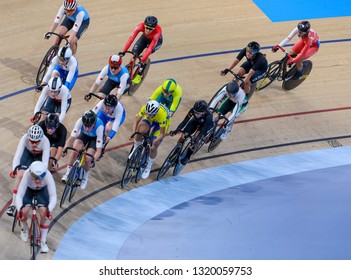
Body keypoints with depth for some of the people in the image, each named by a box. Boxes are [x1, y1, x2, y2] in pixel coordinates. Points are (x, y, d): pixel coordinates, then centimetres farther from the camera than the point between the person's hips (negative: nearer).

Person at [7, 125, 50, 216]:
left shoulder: (45, 141, -39)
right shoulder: (25, 138, -37)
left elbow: (45, 161, -39)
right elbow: (17, 156, -41)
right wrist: (14, 169, -55)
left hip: (41, 155, 0)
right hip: (28, 153, 0)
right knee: (20, 175, -15)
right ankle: (13, 204, -6)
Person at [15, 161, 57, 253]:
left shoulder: (48, 176, -39)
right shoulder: (27, 175, -41)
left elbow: (53, 196, -37)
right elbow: (19, 195, -38)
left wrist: (49, 210, -53)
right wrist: (20, 210, -54)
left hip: (42, 190, 0)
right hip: (29, 189, 0)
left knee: (45, 213, -20)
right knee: (24, 211, -21)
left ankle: (43, 241, -1)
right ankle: (24, 229, 17)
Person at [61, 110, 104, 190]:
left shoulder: (99, 126, -41)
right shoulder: (80, 121, -37)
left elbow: (99, 150, -38)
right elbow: (71, 137, -34)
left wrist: (93, 160, -54)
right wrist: (65, 149, -50)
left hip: (95, 138, -2)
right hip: (84, 135, 2)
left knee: (87, 159, -20)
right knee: (75, 150, -25)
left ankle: (85, 177, 10)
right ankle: (68, 173, -6)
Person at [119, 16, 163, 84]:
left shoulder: (157, 31, -43)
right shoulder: (141, 26, -37)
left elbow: (150, 48, -46)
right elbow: (131, 38, -41)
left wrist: (142, 61, -50)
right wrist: (124, 51, -48)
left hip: (156, 41, -3)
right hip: (145, 37, 3)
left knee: (145, 54, -26)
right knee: (134, 53, -15)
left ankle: (139, 74, -7)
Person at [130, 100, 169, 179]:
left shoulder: (162, 114, -43)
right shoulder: (144, 108, -36)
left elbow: (162, 134, -32)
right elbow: (136, 121, -22)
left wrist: (154, 142, -44)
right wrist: (133, 133, -35)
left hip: (161, 122, -3)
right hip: (150, 119, 3)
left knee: (153, 148, -6)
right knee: (141, 131, -29)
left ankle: (148, 167, 19)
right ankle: (135, 151, -3)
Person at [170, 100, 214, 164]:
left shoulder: (209, 116, -42)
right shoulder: (193, 110, -34)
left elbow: (203, 130, -44)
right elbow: (185, 121, -33)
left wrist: (195, 142, -53)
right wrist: (176, 130, -47)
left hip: (208, 124, -3)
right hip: (196, 121, 3)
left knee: (197, 137, -26)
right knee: (183, 137, -9)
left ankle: (187, 157, -5)